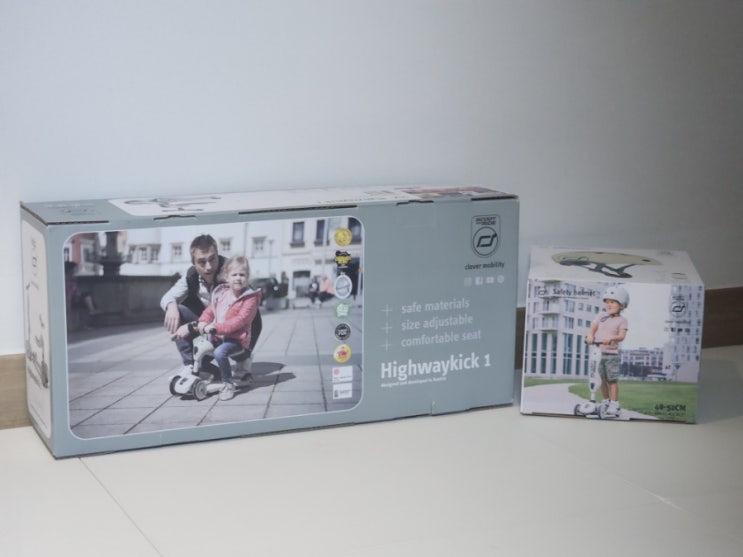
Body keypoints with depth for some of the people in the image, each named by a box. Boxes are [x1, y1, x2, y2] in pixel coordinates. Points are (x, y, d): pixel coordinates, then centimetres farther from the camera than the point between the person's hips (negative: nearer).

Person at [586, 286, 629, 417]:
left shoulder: (622, 320, -1)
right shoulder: (601, 315, 9)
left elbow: (621, 336, -14)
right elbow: (593, 327, 1)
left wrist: (611, 338, -32)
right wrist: (590, 336, -20)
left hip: (612, 353, -4)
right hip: (598, 352, 4)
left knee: (613, 380, -6)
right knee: (602, 379, 9)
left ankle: (614, 404, -1)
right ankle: (605, 401, 23)